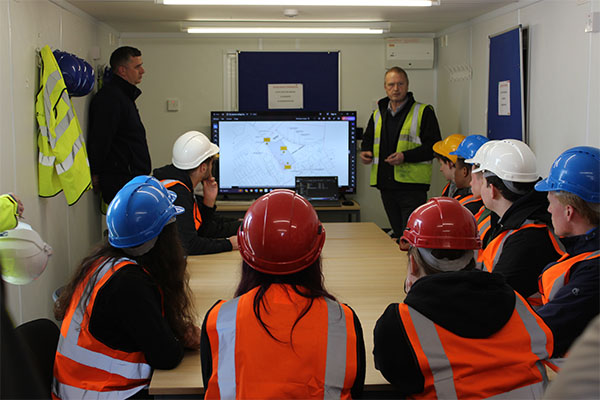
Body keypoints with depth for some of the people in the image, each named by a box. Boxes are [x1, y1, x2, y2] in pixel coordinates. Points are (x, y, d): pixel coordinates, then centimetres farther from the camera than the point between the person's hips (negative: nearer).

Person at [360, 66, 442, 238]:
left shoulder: (423, 112, -1)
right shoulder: (378, 114, 16)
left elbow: (434, 146, -7)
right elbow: (368, 139, 29)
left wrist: (406, 156, -19)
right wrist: (365, 152, 5)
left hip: (413, 186, -5)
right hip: (386, 185, 6)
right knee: (397, 235, 13)